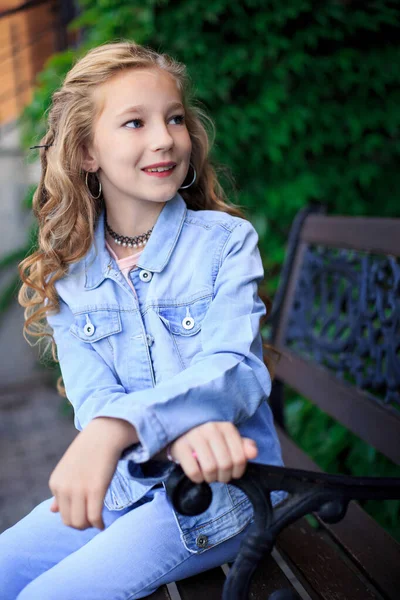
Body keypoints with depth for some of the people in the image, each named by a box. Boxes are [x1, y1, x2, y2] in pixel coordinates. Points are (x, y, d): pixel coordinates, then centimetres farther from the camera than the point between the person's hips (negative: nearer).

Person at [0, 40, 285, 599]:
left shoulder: (228, 241, -9)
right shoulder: (64, 274, 0)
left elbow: (233, 369, -22)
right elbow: (93, 398, -10)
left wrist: (114, 429, -41)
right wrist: (177, 436, -33)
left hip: (219, 488, -3)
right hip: (116, 487, 4)